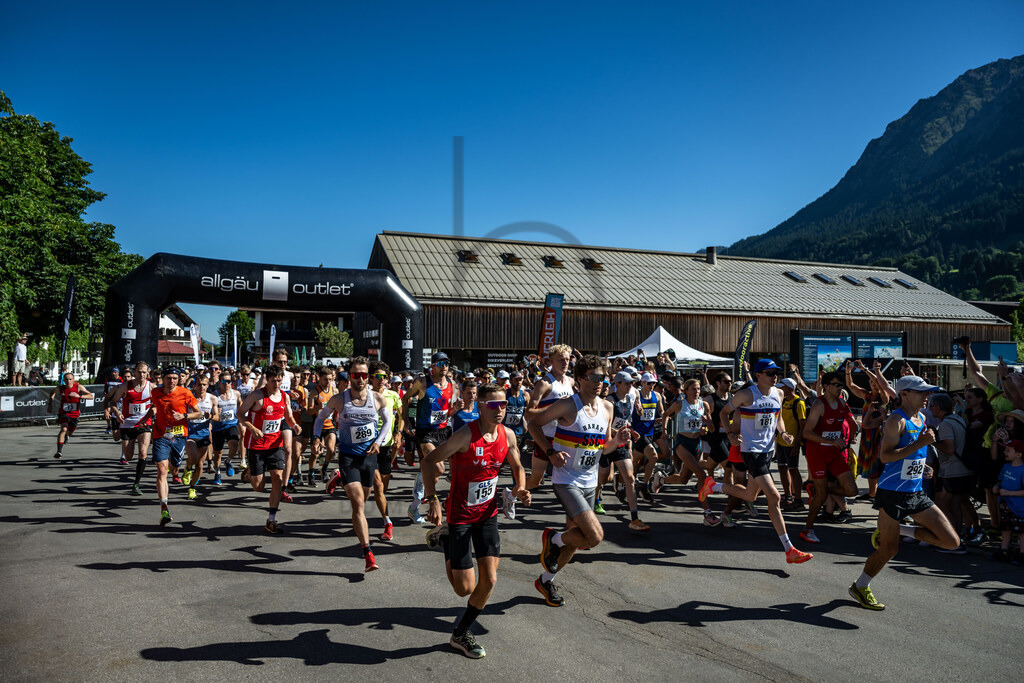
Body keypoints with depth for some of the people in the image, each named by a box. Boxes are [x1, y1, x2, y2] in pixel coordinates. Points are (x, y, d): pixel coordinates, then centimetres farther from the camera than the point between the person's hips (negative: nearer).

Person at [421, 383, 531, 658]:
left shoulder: (508, 435, -4)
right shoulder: (466, 435, -23)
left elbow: (517, 467, 12)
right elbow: (428, 461, -18)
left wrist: (520, 489, -8)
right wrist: (433, 500, -27)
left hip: (488, 513, 5)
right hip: (460, 515, -5)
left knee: (489, 580, 0)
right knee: (465, 588, -1)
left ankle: (461, 634, 23)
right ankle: (446, 542, 30)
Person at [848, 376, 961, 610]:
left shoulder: (921, 419, 11)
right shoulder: (897, 421, -15)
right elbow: (885, 456, -24)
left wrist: (922, 467, 12)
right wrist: (919, 444, -26)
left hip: (916, 493, 8)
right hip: (892, 493, -8)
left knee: (952, 541, 2)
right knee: (888, 549, -1)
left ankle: (899, 529, 18)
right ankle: (860, 587, 20)